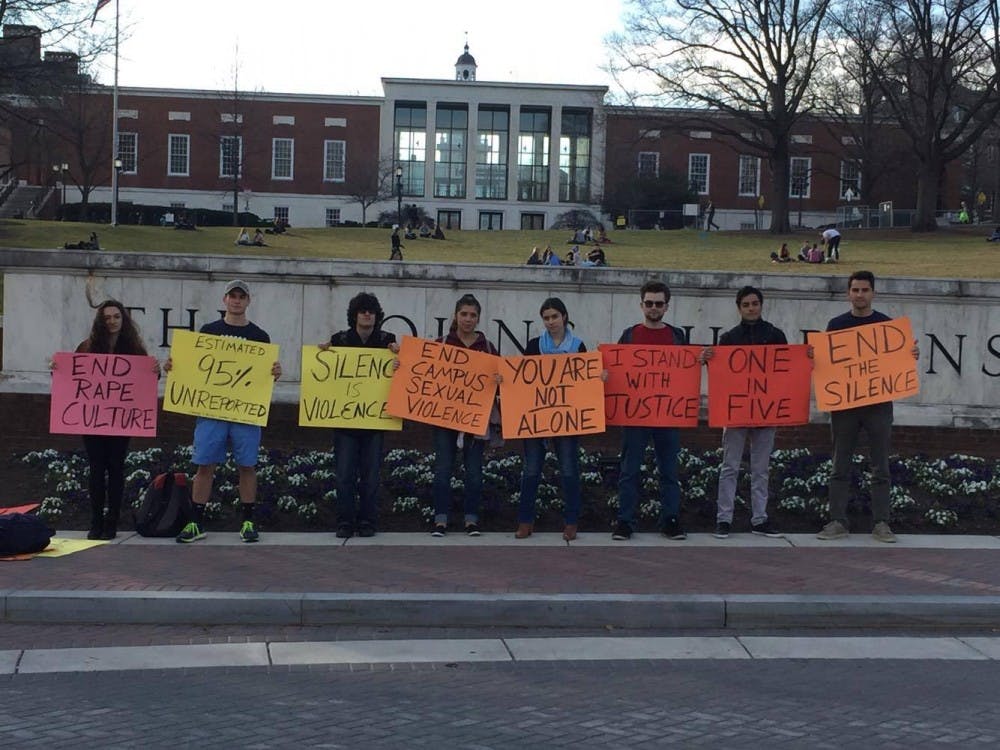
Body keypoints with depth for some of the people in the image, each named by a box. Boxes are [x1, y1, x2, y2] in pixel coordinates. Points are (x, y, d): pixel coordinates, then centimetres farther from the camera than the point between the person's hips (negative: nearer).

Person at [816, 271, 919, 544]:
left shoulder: (887, 324, 5)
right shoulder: (836, 325, 7)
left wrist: (912, 355, -13)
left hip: (878, 404, 0)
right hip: (844, 403, 1)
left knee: (880, 468, 3)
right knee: (841, 467, 3)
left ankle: (881, 524, 8)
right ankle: (838, 522, 8)